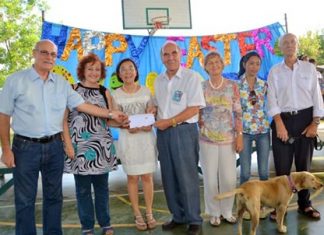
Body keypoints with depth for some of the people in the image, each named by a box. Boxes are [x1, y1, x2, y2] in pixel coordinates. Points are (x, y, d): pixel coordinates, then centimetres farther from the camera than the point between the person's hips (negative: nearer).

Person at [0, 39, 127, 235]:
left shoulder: (62, 83, 6)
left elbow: (82, 105, 5)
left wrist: (111, 114, -1)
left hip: (54, 146, 4)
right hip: (25, 147, -3)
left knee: (54, 196, 15)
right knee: (25, 199, 7)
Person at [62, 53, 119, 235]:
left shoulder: (105, 92, 9)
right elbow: (64, 118, -4)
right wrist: (68, 144, -10)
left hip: (102, 145, 3)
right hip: (79, 145, -2)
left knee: (102, 186, 11)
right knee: (83, 188, 6)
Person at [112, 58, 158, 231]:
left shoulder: (146, 91, 4)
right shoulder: (116, 95, -1)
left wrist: (149, 124, -14)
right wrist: (127, 126, -20)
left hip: (147, 137, 1)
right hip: (128, 138, -1)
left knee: (147, 176, 6)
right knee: (132, 177, 6)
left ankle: (149, 213, 19)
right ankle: (137, 215, 19)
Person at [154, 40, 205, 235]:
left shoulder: (191, 77, -6)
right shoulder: (159, 80, 11)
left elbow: (194, 108, -12)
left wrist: (169, 122, -16)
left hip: (184, 131, -6)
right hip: (163, 132, 6)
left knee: (187, 176, 0)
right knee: (169, 176, 11)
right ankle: (178, 216, 27)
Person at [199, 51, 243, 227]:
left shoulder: (232, 86, 1)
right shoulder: (201, 87, 0)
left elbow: (238, 113, 1)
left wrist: (239, 136, -3)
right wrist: (201, 124, -5)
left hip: (228, 138, 1)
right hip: (207, 139, 0)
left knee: (229, 177, 5)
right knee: (210, 178, 6)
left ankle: (227, 211, 26)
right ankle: (214, 212, 24)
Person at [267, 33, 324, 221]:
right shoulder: (275, 71, 4)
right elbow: (272, 99, -2)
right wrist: (279, 124, -13)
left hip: (305, 118, 1)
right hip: (283, 119, -1)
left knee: (304, 164, 9)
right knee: (282, 166, 0)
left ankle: (305, 204, 22)